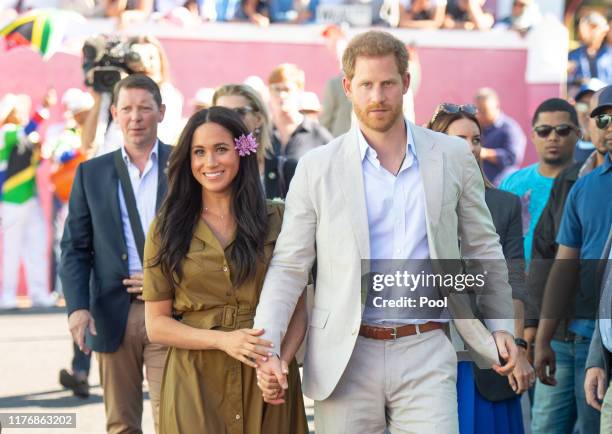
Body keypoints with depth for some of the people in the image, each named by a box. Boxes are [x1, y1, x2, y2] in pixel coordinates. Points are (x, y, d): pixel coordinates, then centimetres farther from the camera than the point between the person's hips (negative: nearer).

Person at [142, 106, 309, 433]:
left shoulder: (276, 219, 3)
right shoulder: (167, 229, 3)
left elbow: (298, 306, 2)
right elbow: (156, 325, 1)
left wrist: (282, 361, -17)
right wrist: (223, 340, -14)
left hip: (265, 381, 0)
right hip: (194, 382, 0)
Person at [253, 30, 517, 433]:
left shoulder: (452, 156, 6)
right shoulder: (317, 168, 2)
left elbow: (483, 249, 15)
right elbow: (289, 267, 2)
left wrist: (501, 324, 10)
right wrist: (267, 349, -9)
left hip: (425, 354, 0)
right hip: (346, 356, 0)